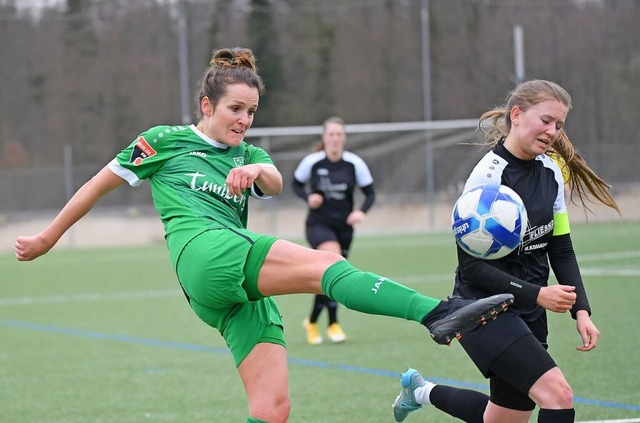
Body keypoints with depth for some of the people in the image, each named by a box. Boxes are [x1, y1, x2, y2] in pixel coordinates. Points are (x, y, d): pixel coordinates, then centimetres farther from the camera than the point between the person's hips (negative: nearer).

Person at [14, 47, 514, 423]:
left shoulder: (247, 157, 25)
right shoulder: (165, 142, 14)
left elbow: (275, 182, 2)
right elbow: (100, 184, 22)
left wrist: (255, 170, -23)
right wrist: (48, 237, 26)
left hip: (244, 293, 6)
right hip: (202, 251, -6)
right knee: (326, 263, -26)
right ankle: (440, 314, -44)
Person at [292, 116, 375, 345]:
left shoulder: (355, 163, -6)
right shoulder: (311, 162, -9)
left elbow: (370, 193, 0)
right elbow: (296, 184, 7)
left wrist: (362, 211, -19)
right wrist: (308, 197, -13)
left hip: (343, 226, 3)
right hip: (318, 224, -3)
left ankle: (312, 321, 35)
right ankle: (333, 323, -18)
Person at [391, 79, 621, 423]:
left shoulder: (550, 171, 4)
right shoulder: (488, 176, -18)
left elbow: (561, 249, 9)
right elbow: (471, 265, -19)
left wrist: (581, 310, -3)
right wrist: (536, 294, -26)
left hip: (528, 315, 8)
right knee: (558, 394, -23)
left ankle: (421, 391, 40)